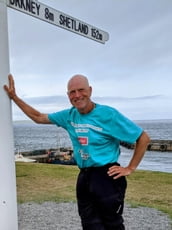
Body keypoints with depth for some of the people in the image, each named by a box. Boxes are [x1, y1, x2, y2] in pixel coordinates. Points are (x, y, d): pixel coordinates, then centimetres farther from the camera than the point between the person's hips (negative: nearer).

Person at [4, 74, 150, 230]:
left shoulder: (108, 114, -14)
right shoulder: (69, 115, 3)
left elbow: (143, 138, -9)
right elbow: (38, 117, 14)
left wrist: (130, 168, -9)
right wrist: (14, 97, 11)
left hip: (107, 178, -5)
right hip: (84, 177, 6)